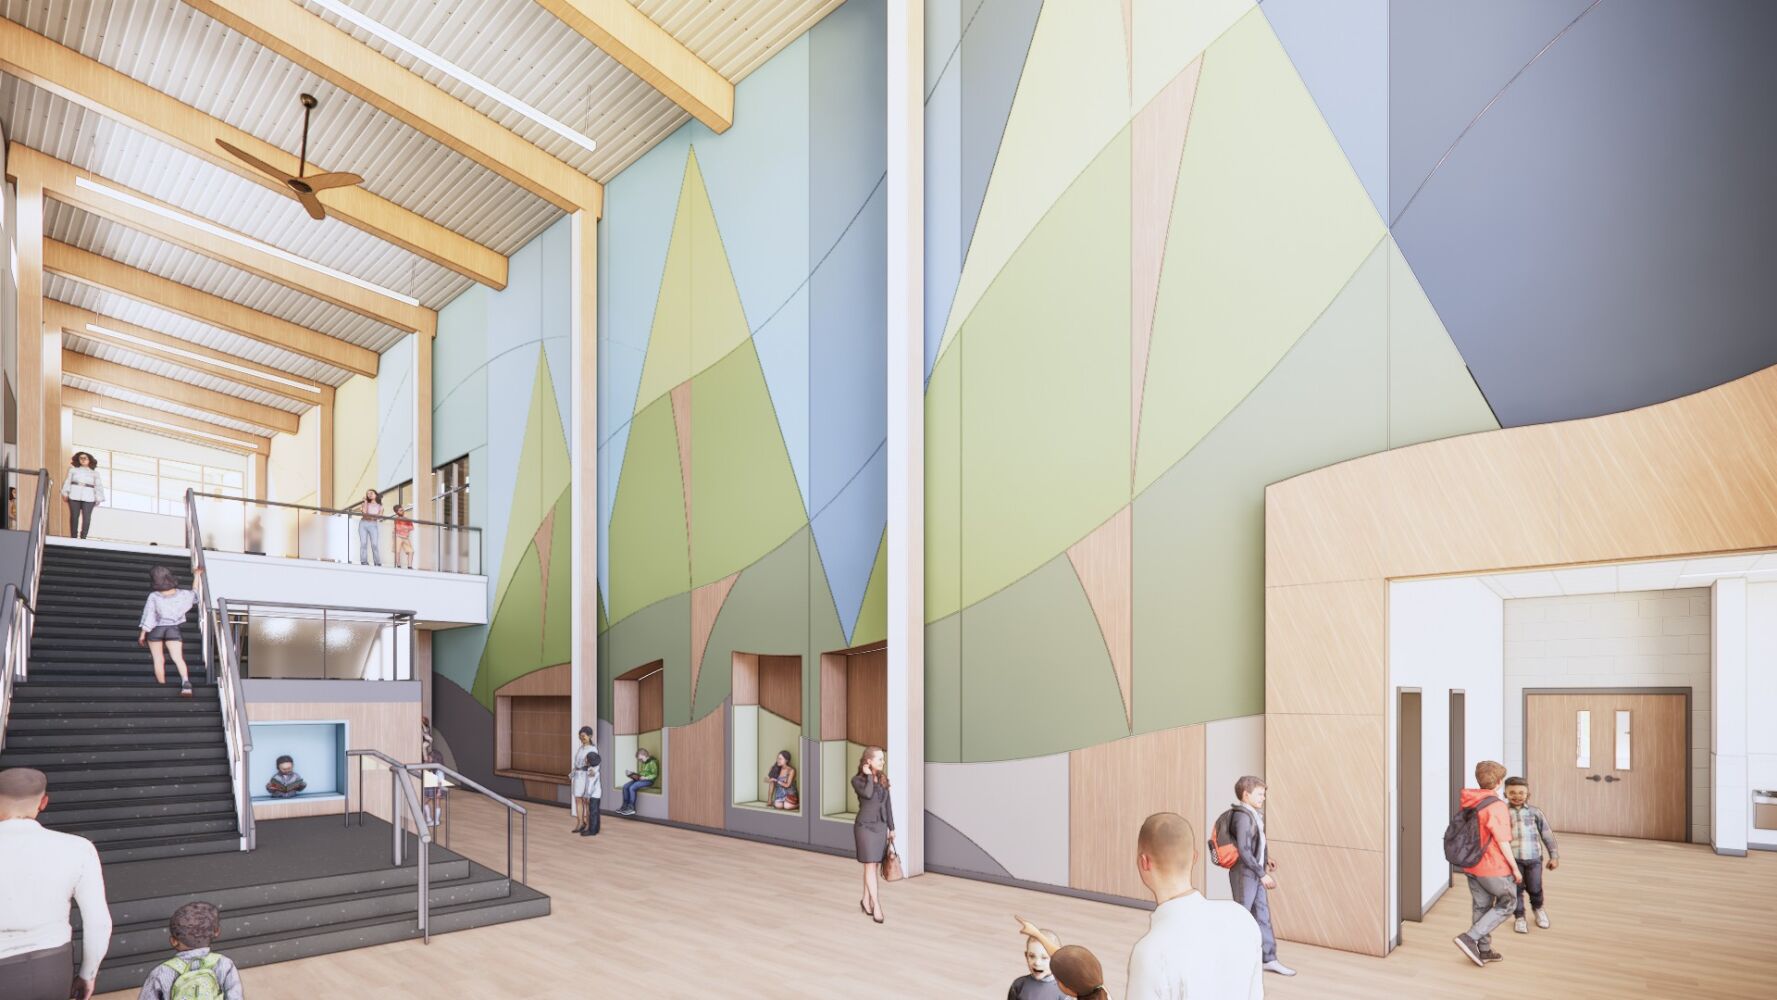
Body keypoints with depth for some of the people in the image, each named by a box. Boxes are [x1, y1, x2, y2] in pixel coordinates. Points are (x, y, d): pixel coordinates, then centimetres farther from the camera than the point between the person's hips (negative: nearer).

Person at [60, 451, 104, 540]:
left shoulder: (94, 472, 15)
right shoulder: (73, 469, 15)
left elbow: (98, 486, 10)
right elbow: (67, 481, 10)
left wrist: (98, 499, 0)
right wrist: (65, 493, -2)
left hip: (88, 497, 0)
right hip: (74, 496, 1)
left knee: (86, 517, -11)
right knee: (74, 516, -1)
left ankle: (83, 537, -10)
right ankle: (73, 537, 3)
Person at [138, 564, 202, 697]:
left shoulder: (154, 597, -11)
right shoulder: (182, 595, -4)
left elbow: (148, 616, -9)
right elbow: (195, 594, 17)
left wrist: (142, 634, -1)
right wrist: (197, 575, 26)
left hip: (155, 630, -1)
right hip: (173, 629, 1)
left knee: (158, 659, 8)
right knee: (178, 658, -10)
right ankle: (186, 682, -31)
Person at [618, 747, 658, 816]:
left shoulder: (652, 762, -12)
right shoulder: (643, 763, 15)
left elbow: (654, 775, -15)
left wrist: (645, 778, -22)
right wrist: (635, 775, 3)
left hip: (648, 780, -9)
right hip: (640, 779, 9)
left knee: (632, 788, -27)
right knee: (625, 787, -10)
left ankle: (631, 808, -21)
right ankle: (625, 806, -9)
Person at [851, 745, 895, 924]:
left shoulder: (883, 778, 7)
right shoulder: (857, 779, -8)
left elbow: (888, 804, 11)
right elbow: (868, 794, -28)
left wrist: (892, 828, 11)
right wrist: (869, 775, -15)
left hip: (881, 826, 6)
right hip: (865, 826, -5)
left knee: (875, 865, 10)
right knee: (870, 866, -5)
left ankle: (866, 900, 24)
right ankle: (876, 904, -2)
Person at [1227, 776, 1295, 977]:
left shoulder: (1255, 816, 9)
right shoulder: (1243, 817, -21)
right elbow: (1244, 850, -24)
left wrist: (1265, 860, 10)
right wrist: (1262, 874, -20)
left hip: (1256, 874, 9)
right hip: (1245, 874, -9)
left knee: (1263, 916, 12)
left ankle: (1269, 959, 20)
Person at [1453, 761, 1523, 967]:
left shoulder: (1467, 804, 1)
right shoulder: (1496, 806, -20)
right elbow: (1503, 842, -17)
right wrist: (1515, 868, -6)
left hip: (1471, 865, 7)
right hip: (1494, 867, -6)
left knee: (1481, 907, 19)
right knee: (1507, 904, 13)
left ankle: (1483, 950, 28)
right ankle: (1469, 938, 1)